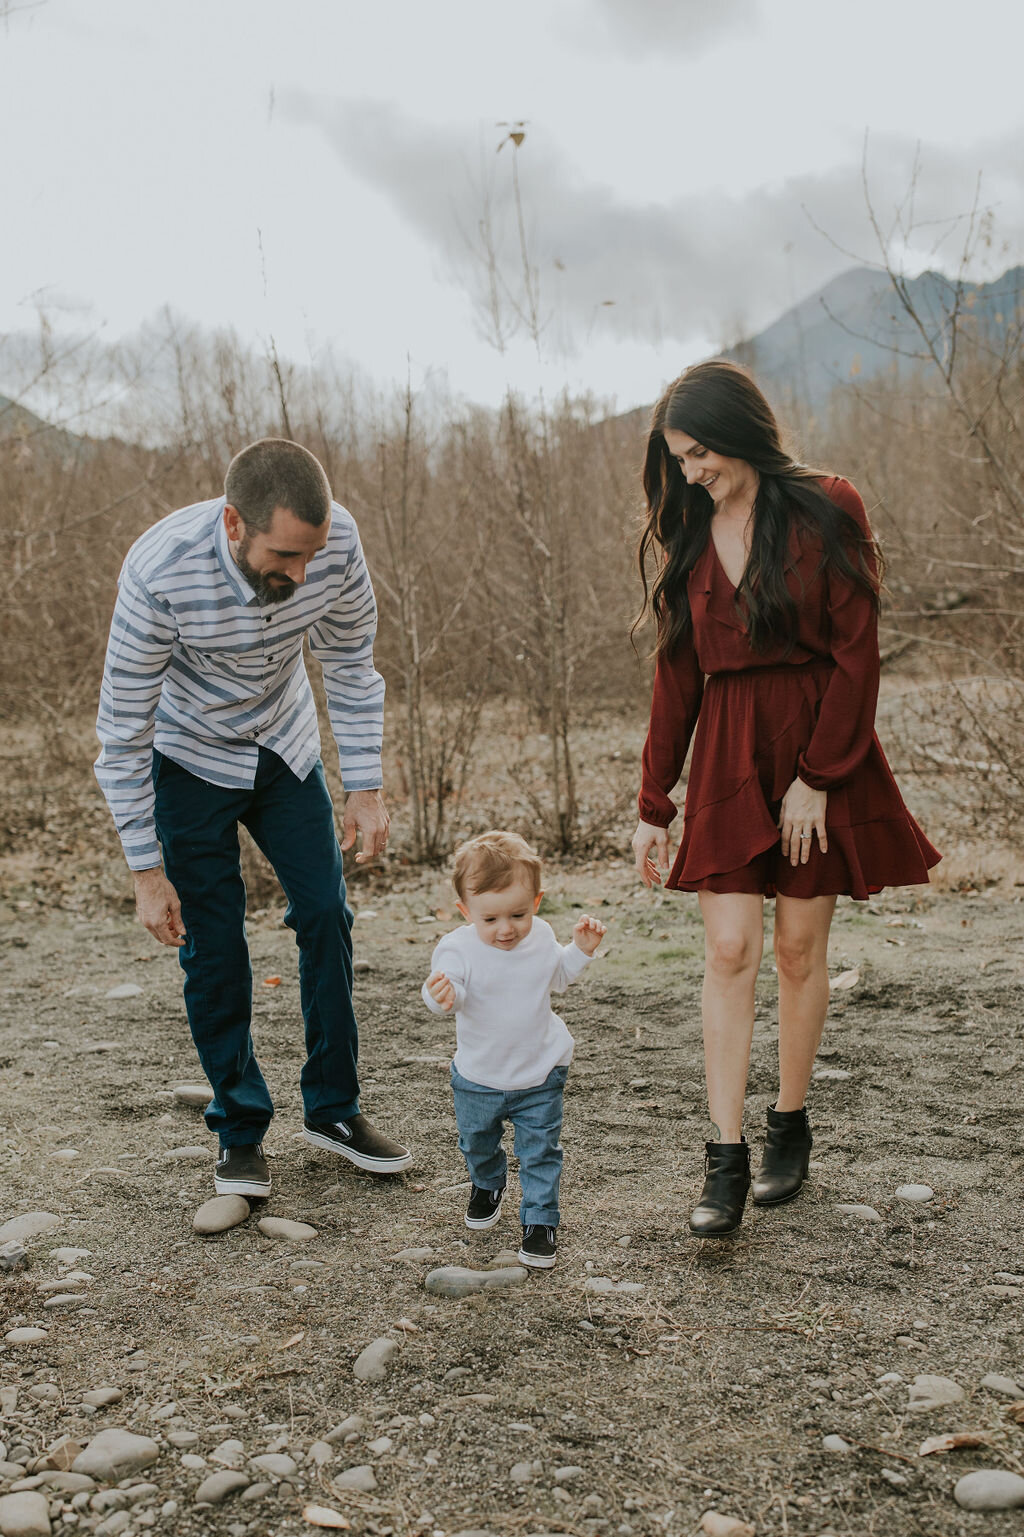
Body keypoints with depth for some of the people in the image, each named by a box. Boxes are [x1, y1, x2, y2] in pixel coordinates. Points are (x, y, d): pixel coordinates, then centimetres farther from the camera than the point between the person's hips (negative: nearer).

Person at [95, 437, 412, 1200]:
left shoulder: (335, 539, -25)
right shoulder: (159, 573, -35)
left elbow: (351, 661, -6)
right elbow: (124, 730, -24)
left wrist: (367, 787, -6)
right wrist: (147, 870, -20)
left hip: (285, 748, 4)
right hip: (189, 758, -3)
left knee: (326, 917, 1)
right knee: (214, 951, -2)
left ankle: (334, 1108, 17)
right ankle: (240, 1131, 15)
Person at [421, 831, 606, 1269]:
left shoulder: (541, 937, -8)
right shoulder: (458, 948, -22)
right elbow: (448, 984, -37)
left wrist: (581, 950, -2)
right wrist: (442, 997, -59)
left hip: (540, 1073, 1)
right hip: (478, 1077, 0)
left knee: (540, 1152, 4)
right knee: (477, 1143, 23)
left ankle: (540, 1220, 21)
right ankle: (487, 1185, 53)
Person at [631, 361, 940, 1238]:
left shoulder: (825, 509, -4)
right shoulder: (690, 535, 9)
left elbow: (857, 653, -7)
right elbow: (678, 674, 10)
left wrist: (817, 777, -12)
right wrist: (654, 807, 8)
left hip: (820, 746, -3)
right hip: (727, 755, 3)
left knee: (801, 946, 4)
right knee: (729, 948, -4)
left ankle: (791, 1128, 22)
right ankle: (727, 1161, -1)